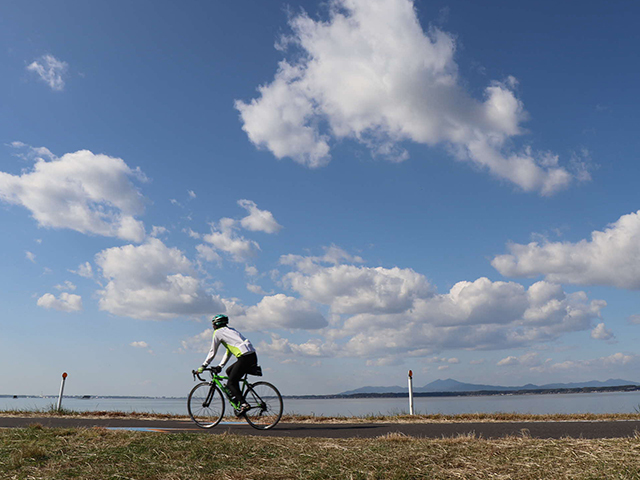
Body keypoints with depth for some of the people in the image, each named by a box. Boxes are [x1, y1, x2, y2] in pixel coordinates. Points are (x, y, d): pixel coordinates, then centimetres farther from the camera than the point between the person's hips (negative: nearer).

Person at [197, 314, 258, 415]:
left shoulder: (218, 332, 7)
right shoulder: (230, 330, 30)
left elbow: (212, 352, 8)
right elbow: (228, 352, 33)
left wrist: (203, 367, 17)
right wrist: (220, 366, 35)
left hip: (245, 357, -9)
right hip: (253, 357, 9)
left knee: (231, 383, -1)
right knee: (229, 371, 24)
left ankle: (243, 404, -12)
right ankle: (236, 397, 19)